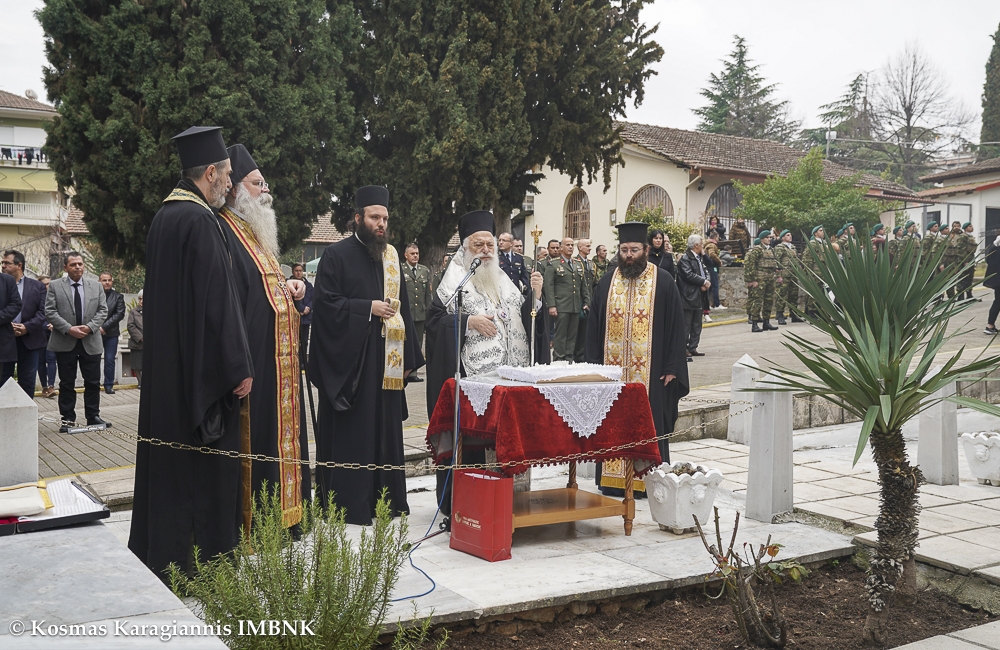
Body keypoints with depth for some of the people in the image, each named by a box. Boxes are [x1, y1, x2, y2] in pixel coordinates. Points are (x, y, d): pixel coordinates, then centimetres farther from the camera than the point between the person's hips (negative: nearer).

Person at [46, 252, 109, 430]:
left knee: (93, 382, 6)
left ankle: (93, 416, 17)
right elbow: (50, 312, -5)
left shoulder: (96, 286, 8)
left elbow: (102, 310, 5)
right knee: (67, 383, 4)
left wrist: (90, 327, -11)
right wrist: (68, 329, -16)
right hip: (65, 343, -2)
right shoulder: (55, 286, 1)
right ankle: (68, 418, 11)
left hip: (91, 342, 2)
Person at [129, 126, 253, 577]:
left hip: (164, 365, 10)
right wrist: (238, 367, -17)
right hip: (201, 368, -9)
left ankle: (157, 554, 24)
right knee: (205, 471, -1)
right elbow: (217, 301, -20)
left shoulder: (163, 217, 12)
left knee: (167, 463, 15)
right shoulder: (201, 221, -17)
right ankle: (201, 564, 6)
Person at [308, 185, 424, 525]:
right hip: (349, 361, -6)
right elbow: (324, 302, -12)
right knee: (349, 434, -1)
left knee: (386, 431, 9)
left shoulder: (391, 256, 14)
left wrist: (407, 356, 11)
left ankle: (387, 499, 18)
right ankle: (346, 502, 6)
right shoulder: (337, 255, -4)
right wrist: (368, 308, -16)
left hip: (387, 362, 6)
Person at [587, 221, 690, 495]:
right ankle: (614, 477, 14)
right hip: (612, 370, 3)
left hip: (650, 371, -3)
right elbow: (593, 326, 10)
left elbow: (676, 326, -2)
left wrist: (671, 368, -8)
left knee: (648, 422, 1)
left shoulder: (663, 282, -1)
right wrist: (594, 365, 3)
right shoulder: (607, 282, 9)